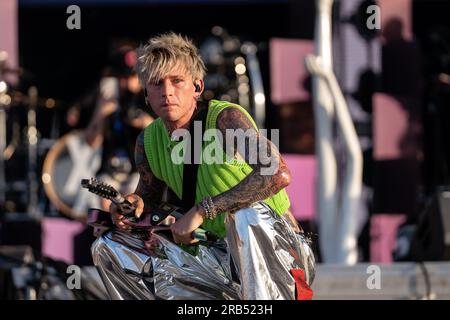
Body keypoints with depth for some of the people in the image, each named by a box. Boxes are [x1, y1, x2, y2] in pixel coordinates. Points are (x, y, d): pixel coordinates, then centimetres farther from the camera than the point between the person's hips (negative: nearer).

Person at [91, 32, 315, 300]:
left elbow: (279, 174, -35)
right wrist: (135, 205, -7)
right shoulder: (148, 142, 1)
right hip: (222, 255, 7)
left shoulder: (226, 118, -19)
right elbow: (151, 194, 19)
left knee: (247, 213, -39)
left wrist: (203, 209, -34)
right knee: (108, 248, 2)